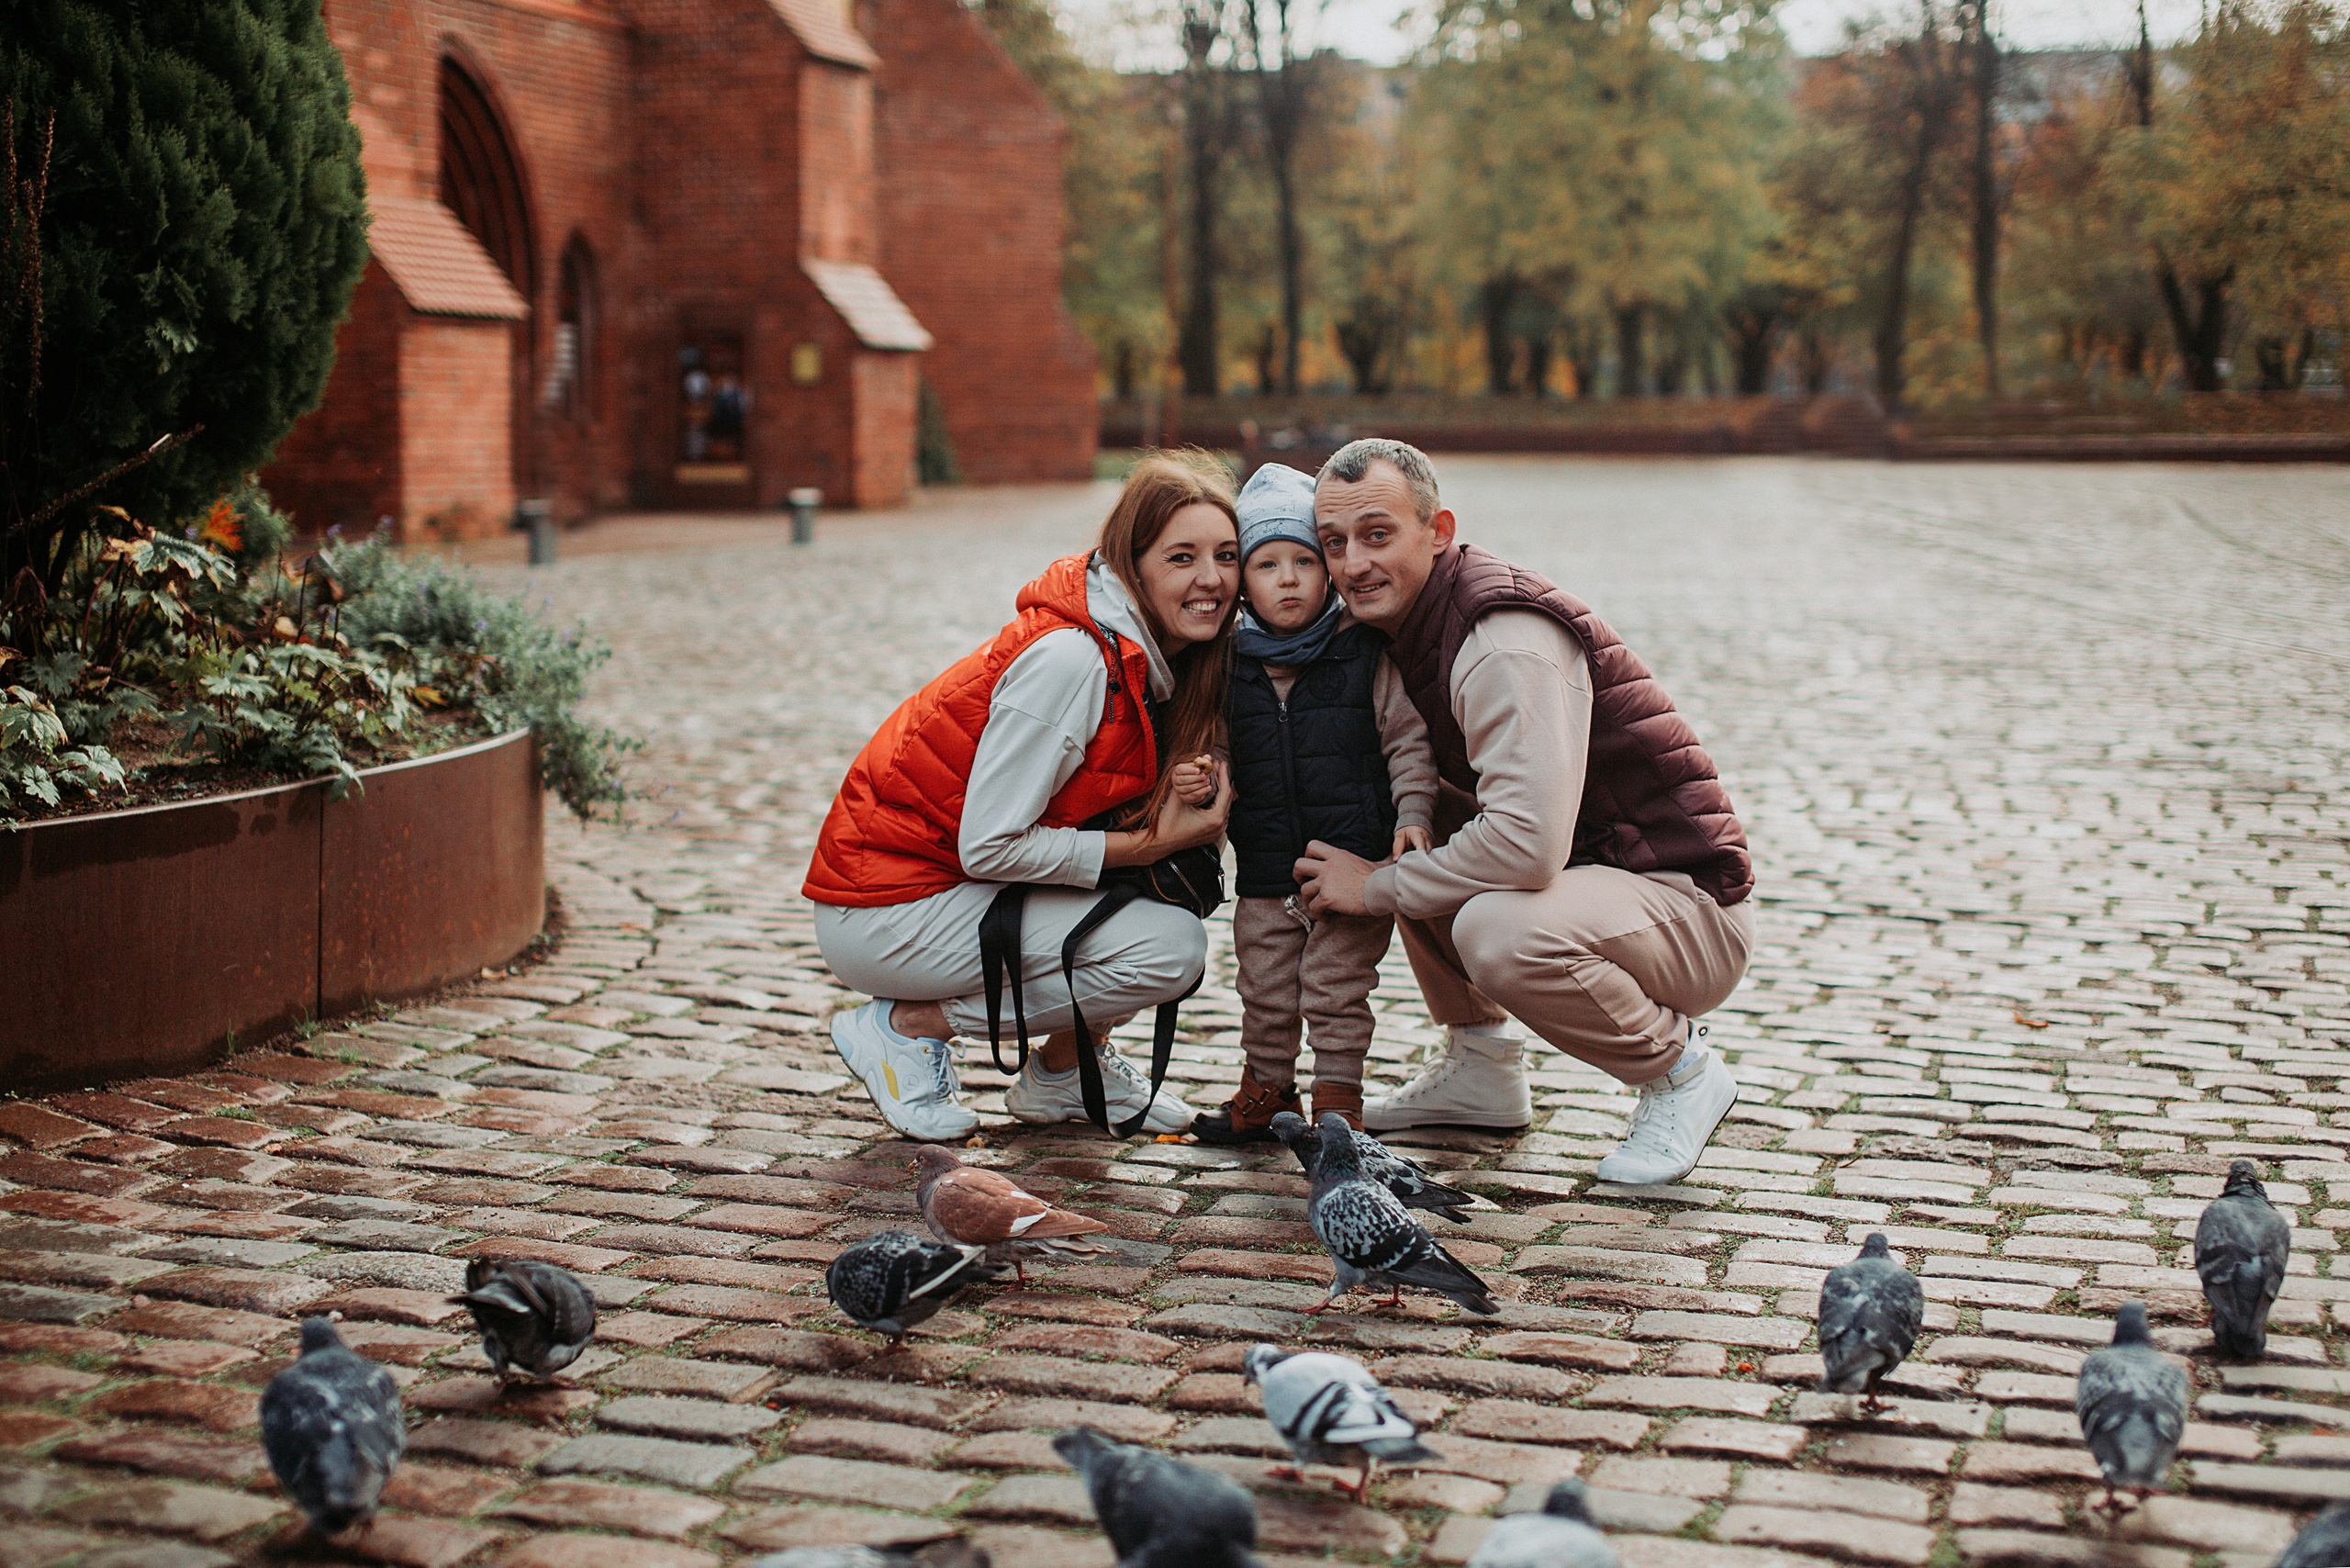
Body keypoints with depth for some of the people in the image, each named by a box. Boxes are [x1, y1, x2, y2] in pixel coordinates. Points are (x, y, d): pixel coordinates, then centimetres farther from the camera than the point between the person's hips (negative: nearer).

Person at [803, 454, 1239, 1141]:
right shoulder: (1067, 658, -24)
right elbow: (987, 845, -23)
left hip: (963, 885, 9)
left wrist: (1181, 802, -13)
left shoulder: (1151, 658, 3)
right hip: (880, 916, -9)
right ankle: (909, 1025, -4)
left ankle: (1063, 1071, 12)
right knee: (1172, 947, -18)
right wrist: (1151, 843, -19)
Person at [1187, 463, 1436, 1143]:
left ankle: (1338, 1096, 17)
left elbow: (1408, 740, -2)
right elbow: (1219, 750, 11)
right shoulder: (1231, 667, 2)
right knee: (1264, 991, 14)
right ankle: (1266, 1090, 31)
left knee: (1337, 991, 3)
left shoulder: (1367, 656, -5)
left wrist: (1412, 814, -13)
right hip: (1265, 867, 4)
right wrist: (1196, 777, -10)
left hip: (1354, 864, -3)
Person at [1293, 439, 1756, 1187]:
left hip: (1690, 907, -9)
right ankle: (1481, 1066, 15)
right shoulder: (1414, 619, 5)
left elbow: (1527, 842, -34)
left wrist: (1379, 886, -20)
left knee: (1497, 931, -34)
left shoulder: (1506, 641, -24)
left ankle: (1679, 1068, -7)